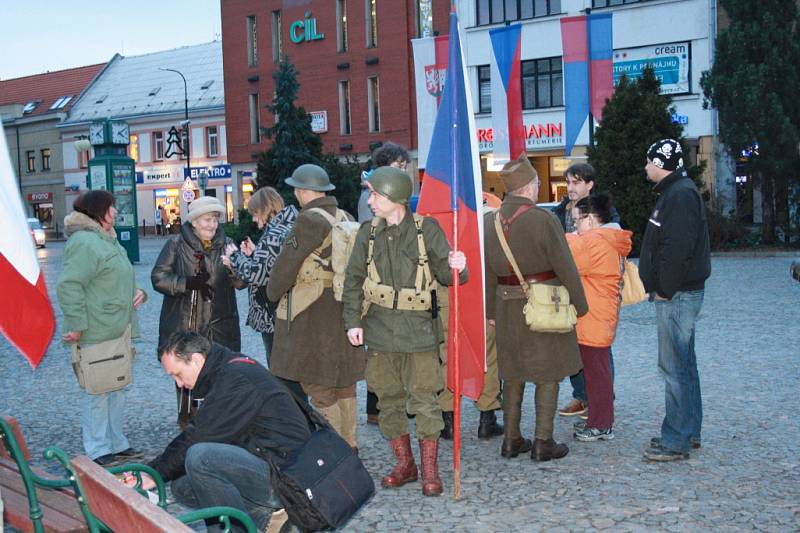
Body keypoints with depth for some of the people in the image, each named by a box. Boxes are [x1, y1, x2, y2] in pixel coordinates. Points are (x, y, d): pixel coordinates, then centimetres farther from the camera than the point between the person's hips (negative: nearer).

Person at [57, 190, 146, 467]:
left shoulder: (108, 240, 18)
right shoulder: (84, 242, -16)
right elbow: (69, 286, -22)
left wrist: (137, 290, 8)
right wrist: (77, 325, -24)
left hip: (118, 331, 10)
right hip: (97, 333, -10)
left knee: (118, 389, 16)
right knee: (99, 392, -3)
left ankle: (117, 443, 27)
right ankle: (98, 451, 6)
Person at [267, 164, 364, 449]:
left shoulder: (309, 220, -15)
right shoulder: (347, 219, 9)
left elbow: (286, 263, -14)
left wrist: (273, 293, 2)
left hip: (312, 313, -8)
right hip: (346, 308, 9)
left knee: (318, 384, -2)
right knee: (344, 382, 15)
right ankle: (349, 444, 24)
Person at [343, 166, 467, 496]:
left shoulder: (426, 229, -2)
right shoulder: (368, 233, 6)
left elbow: (444, 273, 0)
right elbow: (353, 280, 9)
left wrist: (456, 268, -23)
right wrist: (353, 321, 1)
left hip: (419, 328, -3)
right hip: (380, 328, 4)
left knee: (423, 398, -2)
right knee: (388, 398, 10)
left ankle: (430, 469, 11)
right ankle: (404, 463, 25)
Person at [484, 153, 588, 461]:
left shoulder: (489, 222, 1)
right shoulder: (543, 220, -17)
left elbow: (487, 272, 8)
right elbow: (565, 268, -12)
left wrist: (491, 311, 16)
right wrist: (580, 305, -1)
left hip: (508, 306, 6)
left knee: (513, 374, 15)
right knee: (548, 375, 6)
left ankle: (512, 439, 21)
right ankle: (543, 442, 8)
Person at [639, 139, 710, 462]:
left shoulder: (680, 195, -17)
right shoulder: (676, 191, 17)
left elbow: (677, 248, -24)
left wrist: (664, 289, -18)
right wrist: (661, 288, 16)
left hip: (677, 295, -11)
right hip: (678, 293, 11)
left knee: (674, 366, -7)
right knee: (683, 363, 16)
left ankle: (676, 441, -2)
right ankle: (689, 431, 25)